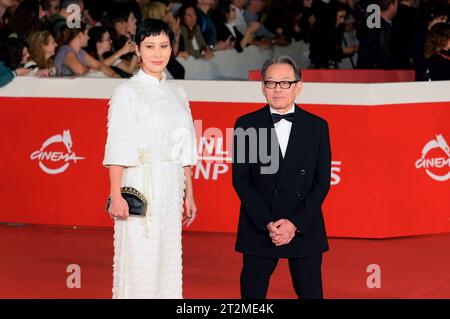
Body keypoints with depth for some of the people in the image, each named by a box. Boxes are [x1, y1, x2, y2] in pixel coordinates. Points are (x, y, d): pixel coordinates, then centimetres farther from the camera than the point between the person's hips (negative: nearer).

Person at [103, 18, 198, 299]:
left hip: (172, 189, 6)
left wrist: (189, 195, 12)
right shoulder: (128, 92, -4)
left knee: (168, 263, 7)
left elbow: (184, 151, 15)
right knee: (139, 265, -4)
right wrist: (116, 196, -17)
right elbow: (117, 149, -9)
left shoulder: (177, 94, 12)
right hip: (141, 188, -5)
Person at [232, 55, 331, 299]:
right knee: (253, 294, 2)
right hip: (258, 229, 0)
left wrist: (295, 223, -10)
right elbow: (241, 180, -2)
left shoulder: (317, 126, 5)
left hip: (304, 228, 1)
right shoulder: (246, 125, 2)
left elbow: (322, 181, 1)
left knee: (310, 293, 1)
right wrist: (267, 223, -11)